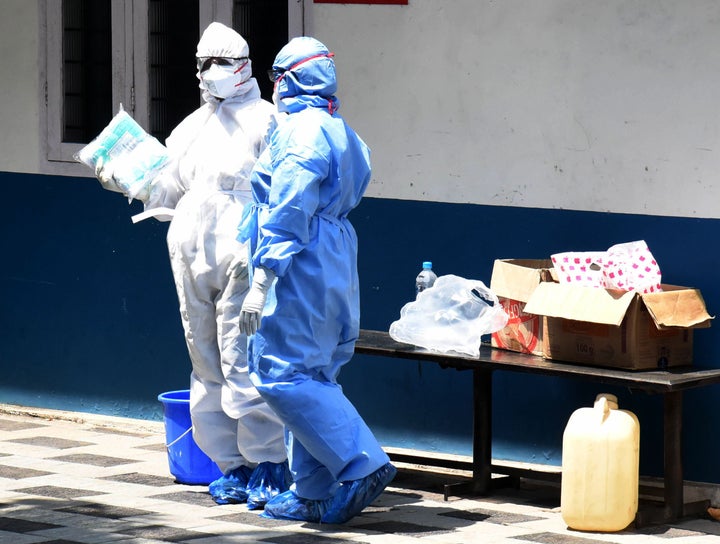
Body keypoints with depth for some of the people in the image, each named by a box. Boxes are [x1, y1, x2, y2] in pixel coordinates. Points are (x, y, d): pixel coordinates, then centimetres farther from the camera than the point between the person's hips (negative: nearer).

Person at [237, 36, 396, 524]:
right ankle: (311, 494, 15)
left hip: (301, 270, -10)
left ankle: (363, 466, -13)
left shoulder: (301, 133, -14)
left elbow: (287, 217, -19)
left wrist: (261, 283, -20)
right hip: (333, 270, 10)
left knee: (282, 375, -8)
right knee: (310, 378, 12)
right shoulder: (340, 132, 16)